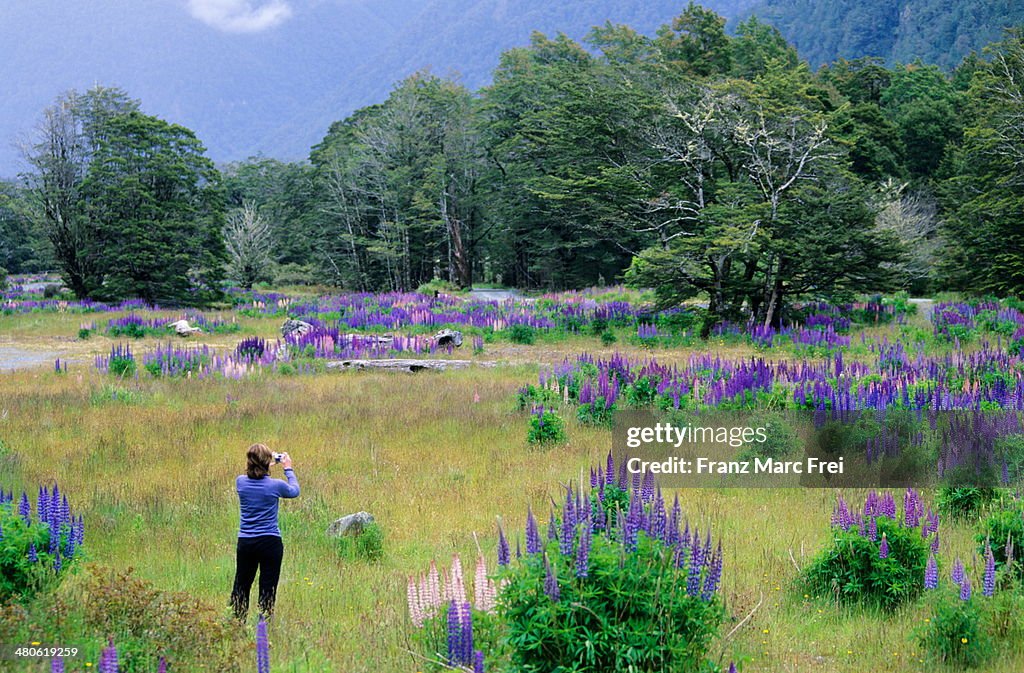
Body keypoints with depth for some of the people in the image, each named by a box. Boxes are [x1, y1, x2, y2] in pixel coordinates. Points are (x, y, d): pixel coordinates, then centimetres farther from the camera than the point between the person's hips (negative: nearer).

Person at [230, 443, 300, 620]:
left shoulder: (241, 482, -4)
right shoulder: (275, 485, -12)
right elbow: (294, 491, 10)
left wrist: (267, 464, 23)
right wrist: (288, 468, 20)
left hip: (245, 542, 3)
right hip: (270, 542, -3)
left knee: (241, 586, 14)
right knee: (268, 588, 3)